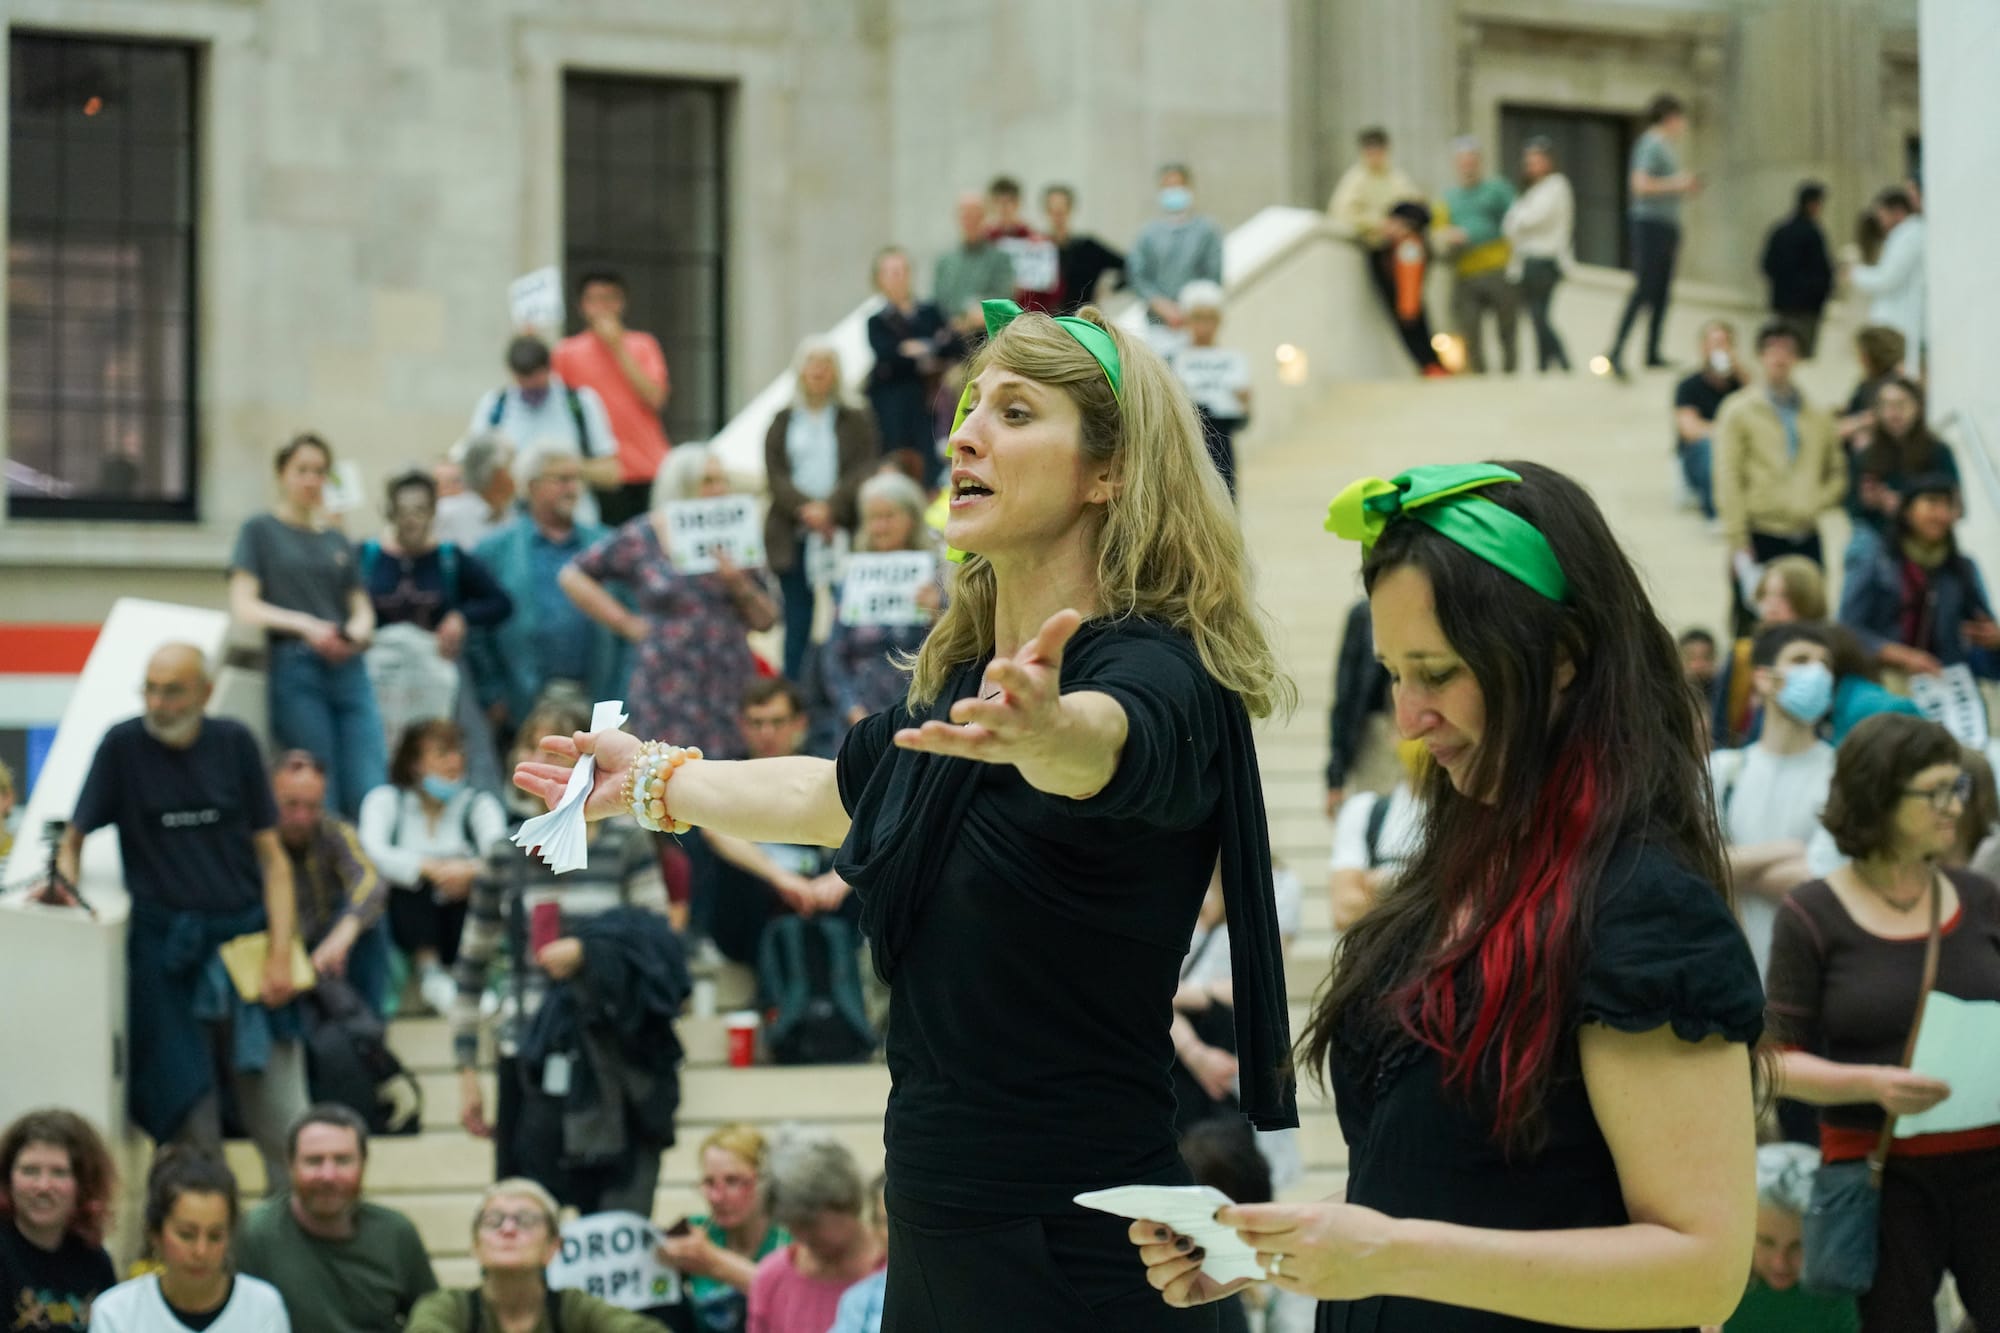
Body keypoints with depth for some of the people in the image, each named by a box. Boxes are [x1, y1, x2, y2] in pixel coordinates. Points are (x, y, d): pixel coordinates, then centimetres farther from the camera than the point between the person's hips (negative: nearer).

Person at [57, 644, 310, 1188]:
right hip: (167, 953, -1)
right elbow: (74, 838, 8)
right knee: (188, 1120, -1)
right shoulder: (123, 745, 0)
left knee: (285, 1130, 0)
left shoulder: (233, 743, 5)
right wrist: (64, 878, -15)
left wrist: (280, 953, -4)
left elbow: (272, 855, 6)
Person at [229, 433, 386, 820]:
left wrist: (356, 632, -6)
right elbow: (242, 607, -3)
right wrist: (304, 625, -17)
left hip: (348, 671, 4)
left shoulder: (337, 541, 20)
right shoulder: (260, 531, 7)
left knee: (370, 798, -9)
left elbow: (363, 610, 18)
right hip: (295, 669, -4)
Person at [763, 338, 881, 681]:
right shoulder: (783, 421, 13)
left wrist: (830, 508, -16)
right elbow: (775, 473, 2)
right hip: (794, 536, 1)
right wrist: (806, 509, -14)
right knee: (798, 620, -1)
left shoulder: (856, 421, 9)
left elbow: (865, 472, -2)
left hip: (844, 534, -1)